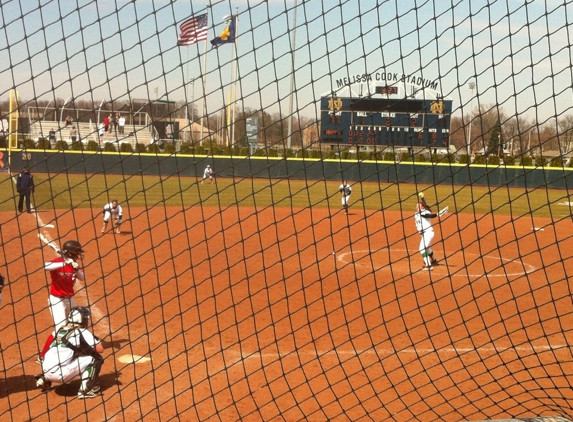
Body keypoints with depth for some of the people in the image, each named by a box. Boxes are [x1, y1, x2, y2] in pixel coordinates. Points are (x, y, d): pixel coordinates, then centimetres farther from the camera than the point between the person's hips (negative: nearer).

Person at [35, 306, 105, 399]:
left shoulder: (60, 330, 19)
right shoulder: (82, 332, 0)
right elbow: (100, 349, -1)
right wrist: (95, 339, 21)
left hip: (46, 371, 7)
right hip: (60, 373, -7)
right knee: (96, 358, 3)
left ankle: (44, 380, 23)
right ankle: (86, 390, -4)